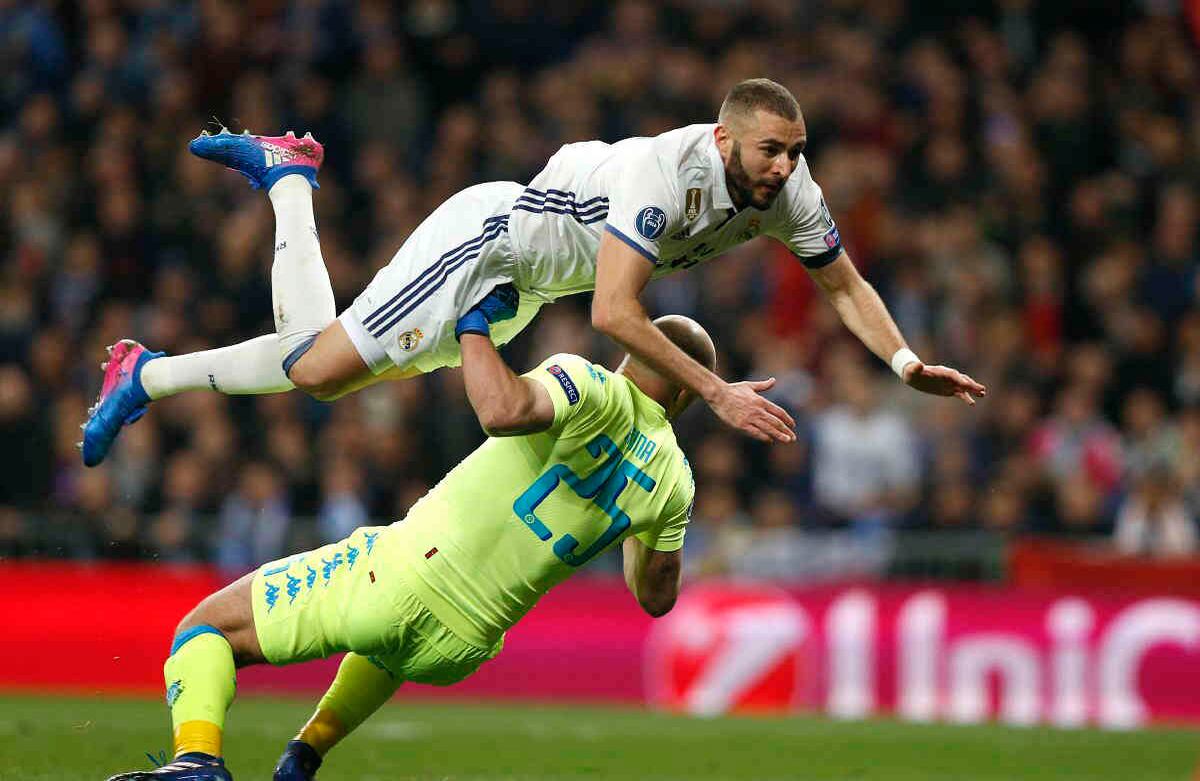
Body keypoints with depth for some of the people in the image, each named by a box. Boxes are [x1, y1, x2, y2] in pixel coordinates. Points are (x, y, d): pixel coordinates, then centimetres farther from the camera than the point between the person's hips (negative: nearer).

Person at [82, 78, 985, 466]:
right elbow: (615, 312, -38)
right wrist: (718, 394, -38)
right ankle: (149, 375, 10)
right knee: (322, 366, -13)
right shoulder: (668, 172, -35)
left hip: (515, 293, 8)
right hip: (487, 236, -8)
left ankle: (286, 177, 33)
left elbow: (844, 283, 4)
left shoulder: (788, 189, -10)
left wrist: (907, 361, -12)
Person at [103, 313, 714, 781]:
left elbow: (504, 411, -33)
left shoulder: (590, 387, -10)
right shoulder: (673, 482, 7)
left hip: (404, 579, -6)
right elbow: (657, 597, 21)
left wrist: (472, 327, -17)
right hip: (459, 651, 6)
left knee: (206, 627, 5)